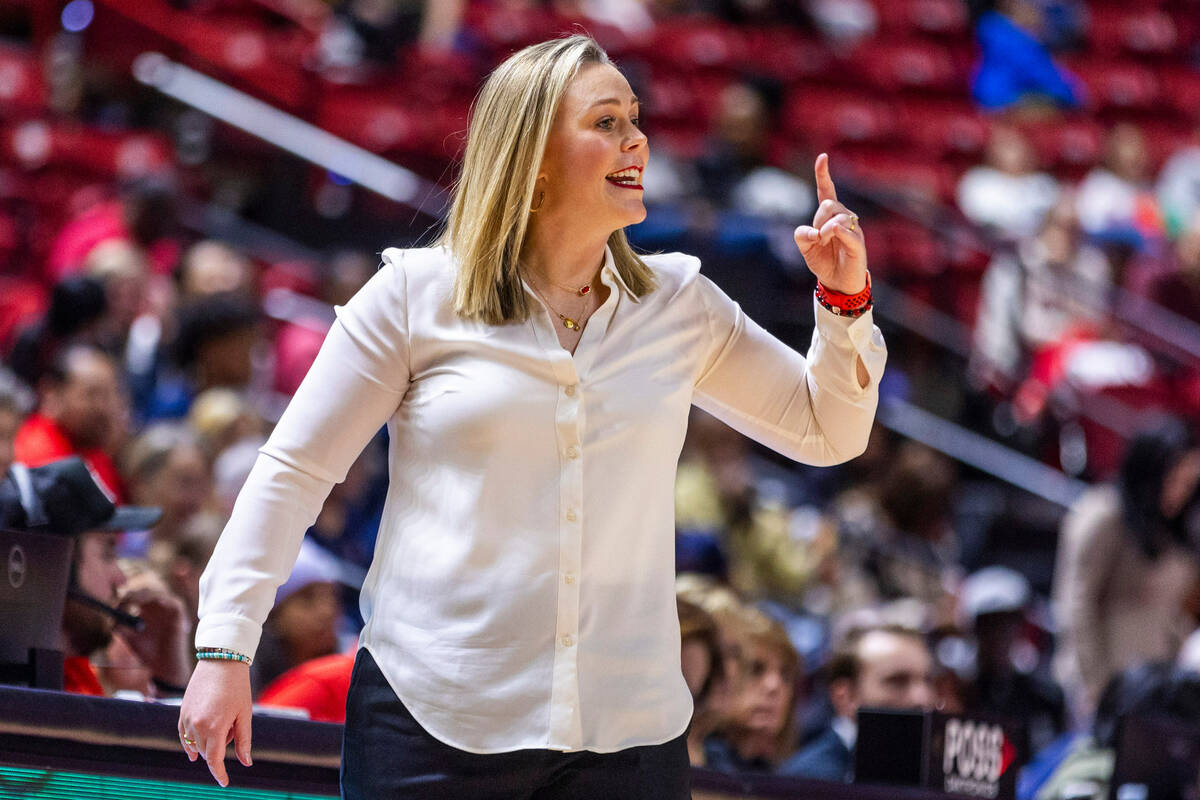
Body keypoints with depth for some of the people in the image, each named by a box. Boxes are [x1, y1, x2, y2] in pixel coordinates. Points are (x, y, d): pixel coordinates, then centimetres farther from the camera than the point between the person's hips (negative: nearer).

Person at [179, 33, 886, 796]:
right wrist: (225, 651, -5)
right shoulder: (416, 295, 0)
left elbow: (829, 433, 17)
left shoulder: (679, 305, 9)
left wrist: (845, 301, 2)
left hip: (628, 732, 3)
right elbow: (291, 474, 1)